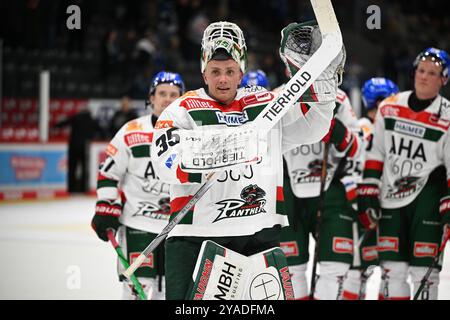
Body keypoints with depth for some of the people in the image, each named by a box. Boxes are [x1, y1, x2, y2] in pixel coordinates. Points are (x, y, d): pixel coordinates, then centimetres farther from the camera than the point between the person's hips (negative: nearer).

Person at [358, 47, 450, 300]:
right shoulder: (389, 108, 4)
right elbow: (375, 155, 9)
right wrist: (367, 195, 4)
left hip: (427, 197, -3)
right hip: (391, 199, 3)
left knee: (423, 269, -4)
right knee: (392, 269, 4)